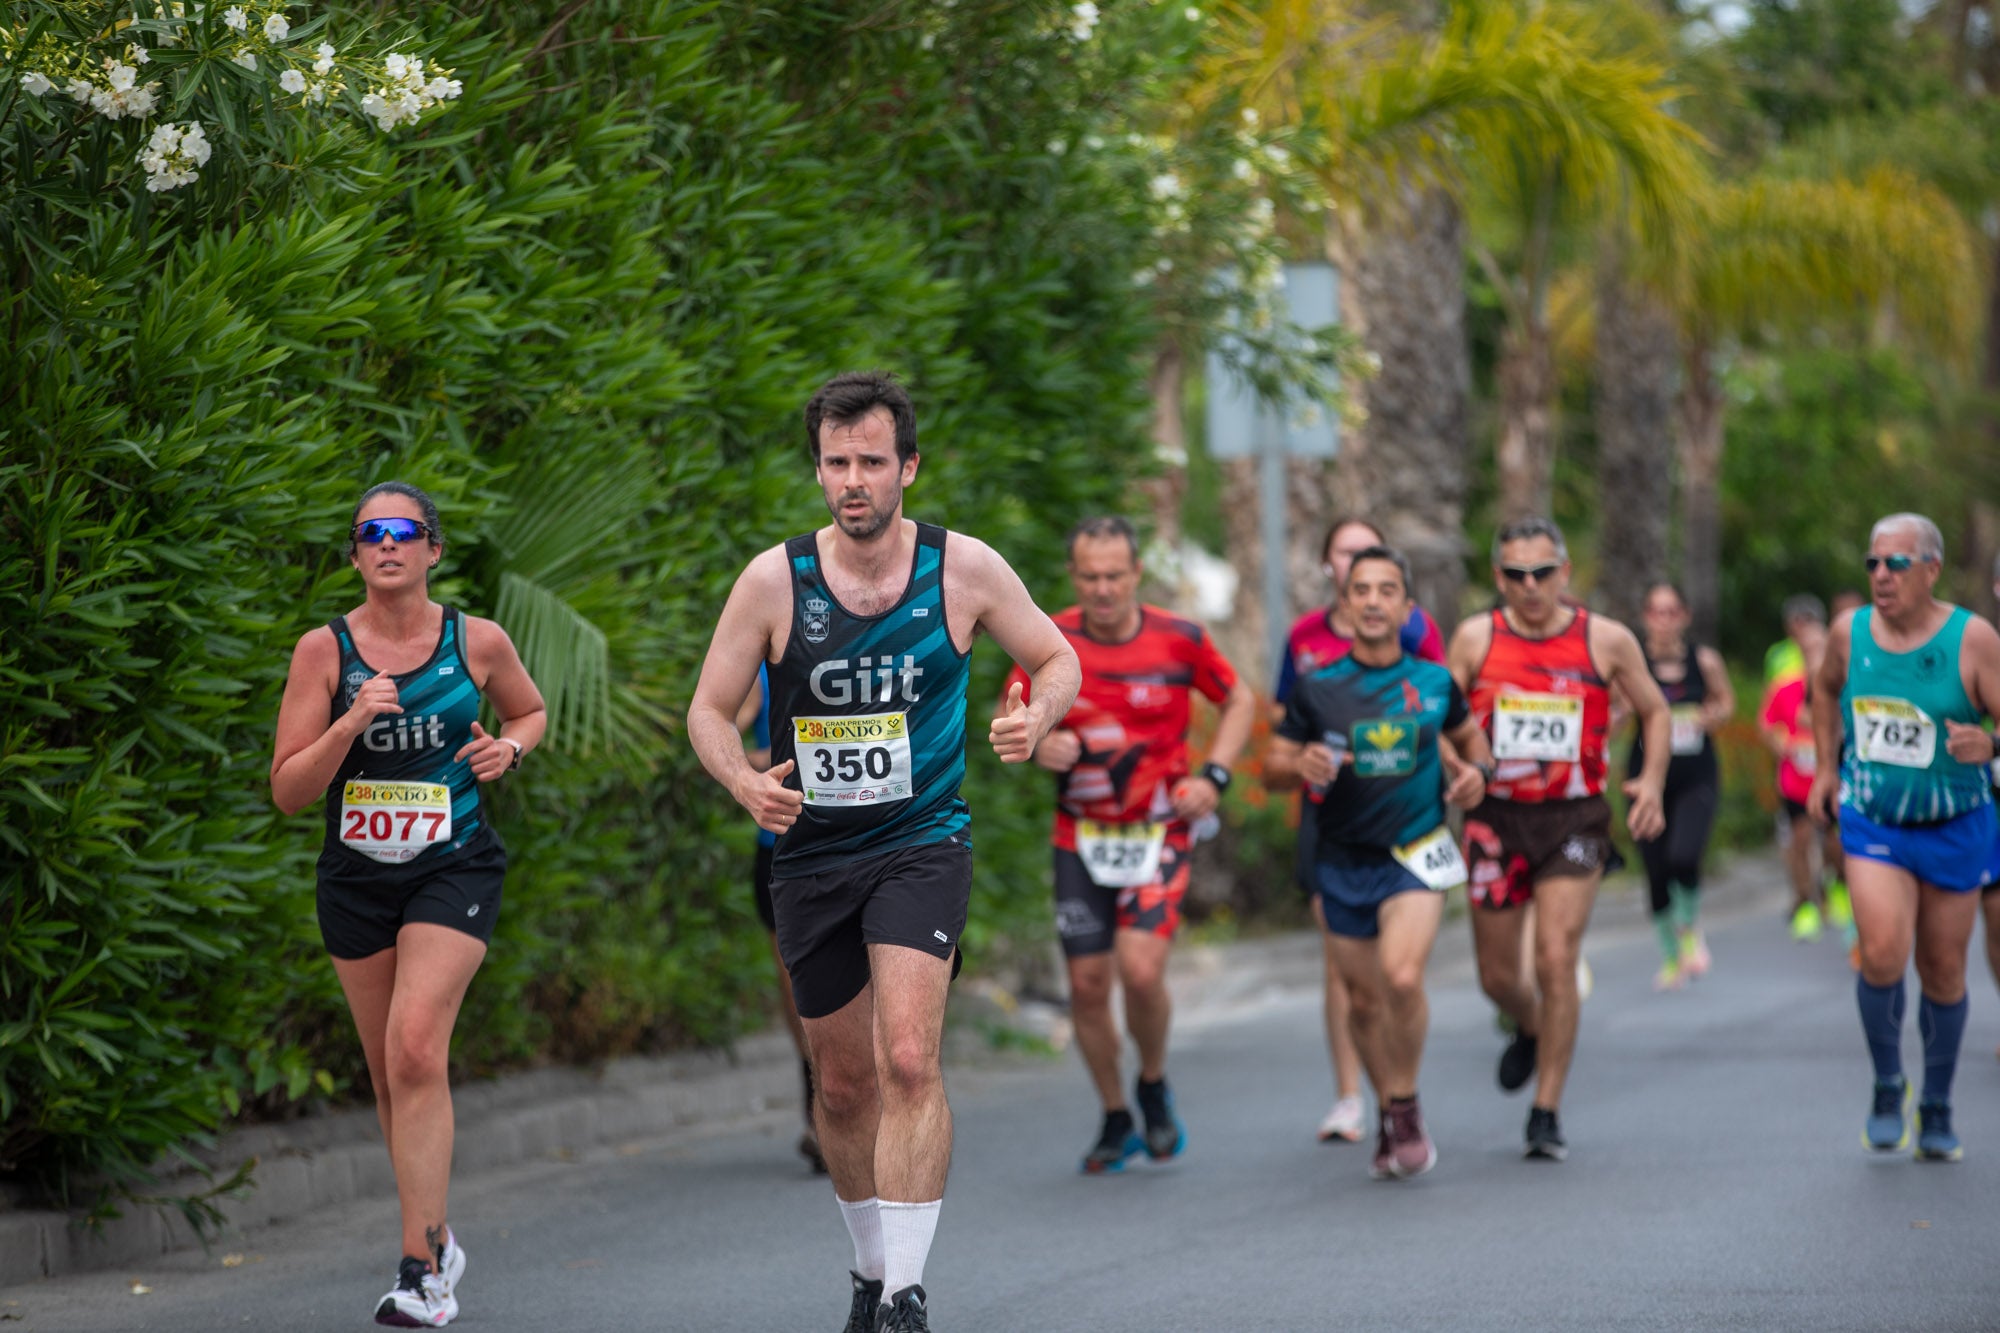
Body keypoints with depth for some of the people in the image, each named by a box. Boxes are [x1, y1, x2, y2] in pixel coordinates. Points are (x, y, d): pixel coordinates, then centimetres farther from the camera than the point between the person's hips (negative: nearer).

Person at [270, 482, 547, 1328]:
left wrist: (507, 749, -3)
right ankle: (436, 1236, 32)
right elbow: (287, 791, -6)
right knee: (388, 1074, 11)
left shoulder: (477, 643, -2)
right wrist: (351, 725, -21)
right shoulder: (324, 652, -4)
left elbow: (530, 712, 19)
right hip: (356, 878, 3)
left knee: (415, 1051, -19)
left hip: (453, 871, -3)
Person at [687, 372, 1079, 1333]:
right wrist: (744, 783, -20)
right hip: (810, 854, 2)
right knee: (843, 1083, 12)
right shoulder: (774, 580, -5)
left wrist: (1035, 721, -14)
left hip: (922, 845, -2)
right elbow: (709, 710, 1)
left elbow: (1056, 658, 9)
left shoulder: (964, 569, -5)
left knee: (908, 1060, -21)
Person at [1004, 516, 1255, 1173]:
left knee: (1141, 969, -18)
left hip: (1159, 831, -2)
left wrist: (1213, 775, -5)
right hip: (1081, 835, 2)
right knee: (1088, 983, 1)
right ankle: (1116, 1120, 22)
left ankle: (1154, 1086, 11)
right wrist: (1037, 745, -15)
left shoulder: (1178, 639, -8)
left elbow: (1239, 700, 8)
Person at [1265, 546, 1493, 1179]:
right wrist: (1302, 766, -18)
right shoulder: (1316, 688, -2)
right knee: (1365, 997, 8)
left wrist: (1477, 770, -2)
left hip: (1417, 853, -2)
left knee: (1402, 976, -22)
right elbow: (1273, 766, 3)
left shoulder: (1435, 682, 0)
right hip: (1343, 860, 2)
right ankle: (1387, 1112, 29)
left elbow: (1467, 733, 20)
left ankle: (1406, 1105, -4)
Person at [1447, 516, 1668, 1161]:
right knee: (1497, 974, 9)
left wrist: (1652, 782, -4)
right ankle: (1530, 1030, 46)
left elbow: (1654, 711, 12)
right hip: (1496, 817, 2)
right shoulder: (1476, 639, -1)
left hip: (1574, 818, -2)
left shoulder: (1607, 641, -2)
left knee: (1556, 960, -15)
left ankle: (1547, 1113, -5)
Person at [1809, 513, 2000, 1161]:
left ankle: (1937, 1109, 28)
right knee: (1882, 953, -19)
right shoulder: (1850, 632, -4)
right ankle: (1887, 1087, 4)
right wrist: (1827, 766, 15)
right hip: (1873, 822, 1)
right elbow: (1825, 688, 19)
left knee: (1942, 972, 9)